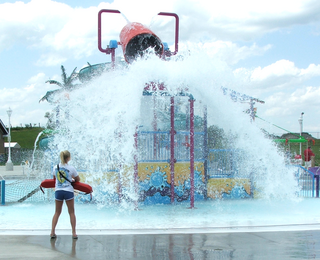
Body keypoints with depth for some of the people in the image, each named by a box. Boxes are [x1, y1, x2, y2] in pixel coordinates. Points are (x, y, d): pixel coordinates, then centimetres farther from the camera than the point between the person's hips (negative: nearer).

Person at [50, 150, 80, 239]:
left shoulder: (55, 167, 1)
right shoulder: (71, 168, -9)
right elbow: (78, 179, 3)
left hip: (58, 191, 3)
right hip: (68, 191, -3)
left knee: (57, 212, 13)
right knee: (71, 212, 7)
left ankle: (52, 232, 9)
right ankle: (74, 233, 9)